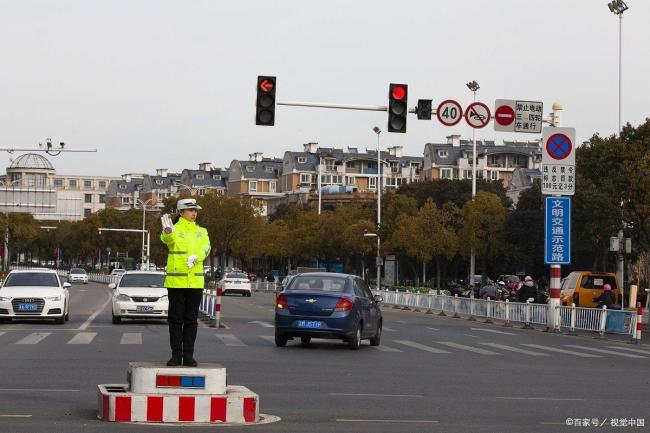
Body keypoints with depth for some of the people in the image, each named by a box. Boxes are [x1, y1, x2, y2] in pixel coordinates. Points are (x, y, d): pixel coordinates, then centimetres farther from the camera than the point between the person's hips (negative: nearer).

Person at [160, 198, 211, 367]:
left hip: (196, 282, 3)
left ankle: (188, 355, 11)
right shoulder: (174, 230, 0)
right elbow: (167, 239, -24)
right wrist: (167, 231, -48)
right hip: (176, 281, -3)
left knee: (191, 320, 6)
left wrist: (196, 256, -28)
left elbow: (206, 248, -6)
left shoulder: (201, 232, 12)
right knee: (176, 319, 1)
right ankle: (176, 355, 6)